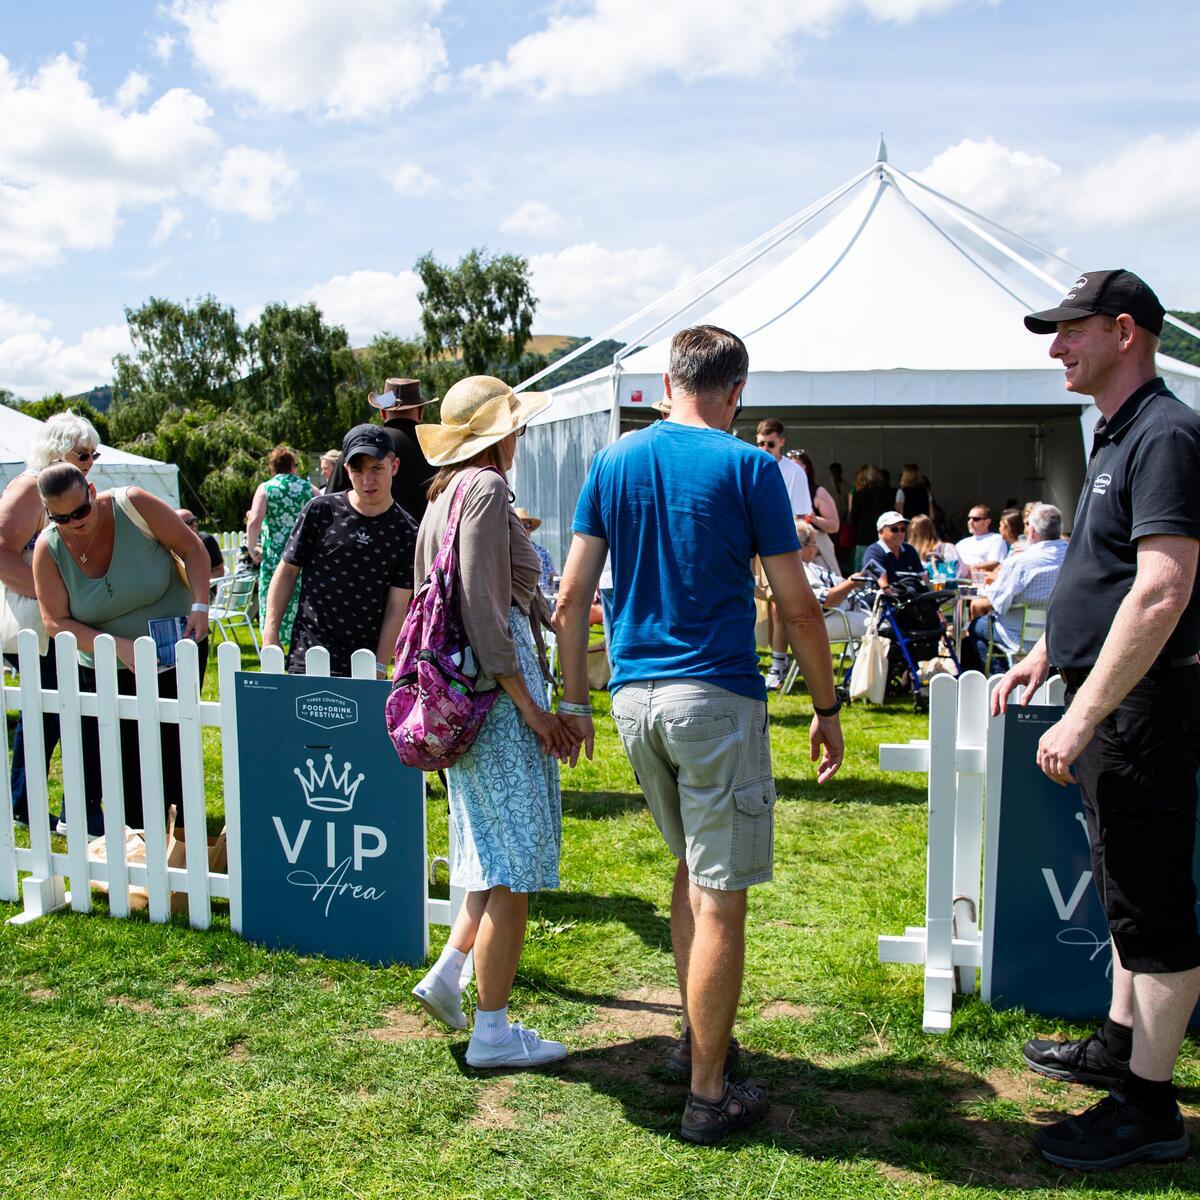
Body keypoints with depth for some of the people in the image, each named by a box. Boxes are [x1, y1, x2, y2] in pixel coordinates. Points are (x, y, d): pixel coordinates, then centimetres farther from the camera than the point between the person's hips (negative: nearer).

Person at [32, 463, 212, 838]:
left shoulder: (133, 505, -18)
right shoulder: (49, 548, -12)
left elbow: (191, 548, -9)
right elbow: (56, 622, -13)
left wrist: (200, 606, -23)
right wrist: (119, 647, -26)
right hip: (107, 672, 2)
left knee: (173, 748, 1)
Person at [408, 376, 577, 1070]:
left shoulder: (448, 493, 16)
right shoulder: (485, 489, -12)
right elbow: (483, 609, -19)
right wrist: (529, 703, -18)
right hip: (497, 686, -10)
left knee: (503, 858, 19)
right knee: (515, 867, -1)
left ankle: (447, 975, 19)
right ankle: (493, 1033, 9)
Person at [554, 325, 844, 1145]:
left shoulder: (612, 463, 7)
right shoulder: (747, 467, -6)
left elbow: (572, 597, 5)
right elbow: (798, 607, -6)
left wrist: (574, 699, 13)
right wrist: (827, 709, 5)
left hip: (634, 698, 6)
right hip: (716, 698, -5)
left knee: (693, 869, 23)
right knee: (720, 896, 2)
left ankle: (697, 1039, 33)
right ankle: (708, 1094, 11)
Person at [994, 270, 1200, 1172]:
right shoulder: (1118, 437, 15)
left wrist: (1081, 717, -27)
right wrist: (1047, 656, 24)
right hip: (1110, 701, 11)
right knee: (1126, 886, 20)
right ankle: (1121, 1045, 37)